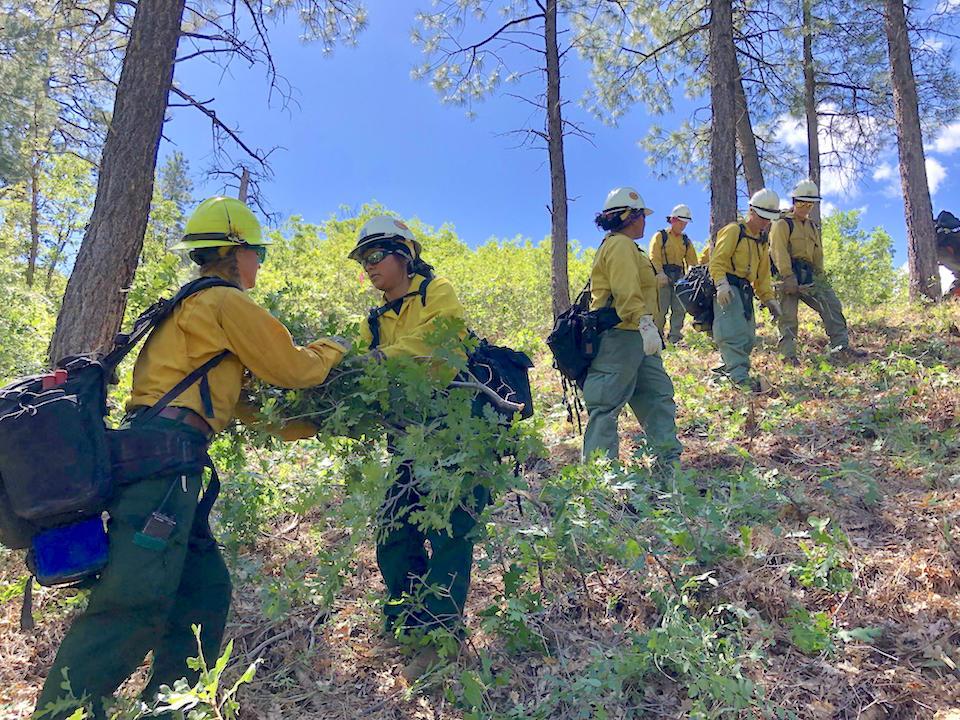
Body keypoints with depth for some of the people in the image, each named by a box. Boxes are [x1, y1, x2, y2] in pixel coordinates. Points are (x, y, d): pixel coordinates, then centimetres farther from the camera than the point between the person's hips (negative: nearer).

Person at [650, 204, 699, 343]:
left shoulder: (686, 240, 18)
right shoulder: (660, 236, 3)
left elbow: (692, 261, 14)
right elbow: (654, 257, -9)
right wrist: (660, 273, -24)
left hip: (680, 278, 5)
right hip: (663, 278, -5)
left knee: (680, 309, -1)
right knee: (661, 309, -7)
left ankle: (674, 338, 1)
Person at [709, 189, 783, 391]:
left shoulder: (762, 241, 23)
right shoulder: (733, 230, -3)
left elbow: (763, 274, 25)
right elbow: (717, 261, -12)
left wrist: (769, 298, 14)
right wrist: (721, 284, -27)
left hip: (745, 291, 9)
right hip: (727, 289, -9)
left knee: (748, 338, 8)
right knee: (734, 333, -18)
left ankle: (727, 367, 20)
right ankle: (740, 376, -22)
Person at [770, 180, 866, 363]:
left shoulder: (812, 227, 22)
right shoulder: (782, 224, -3)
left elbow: (818, 255, 22)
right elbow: (779, 252, -15)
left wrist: (821, 278, 13)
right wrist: (788, 277, -24)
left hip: (809, 276, 7)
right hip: (788, 275, -7)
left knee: (832, 305, 0)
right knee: (788, 317, -6)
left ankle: (842, 346, 4)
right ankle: (788, 354, -2)